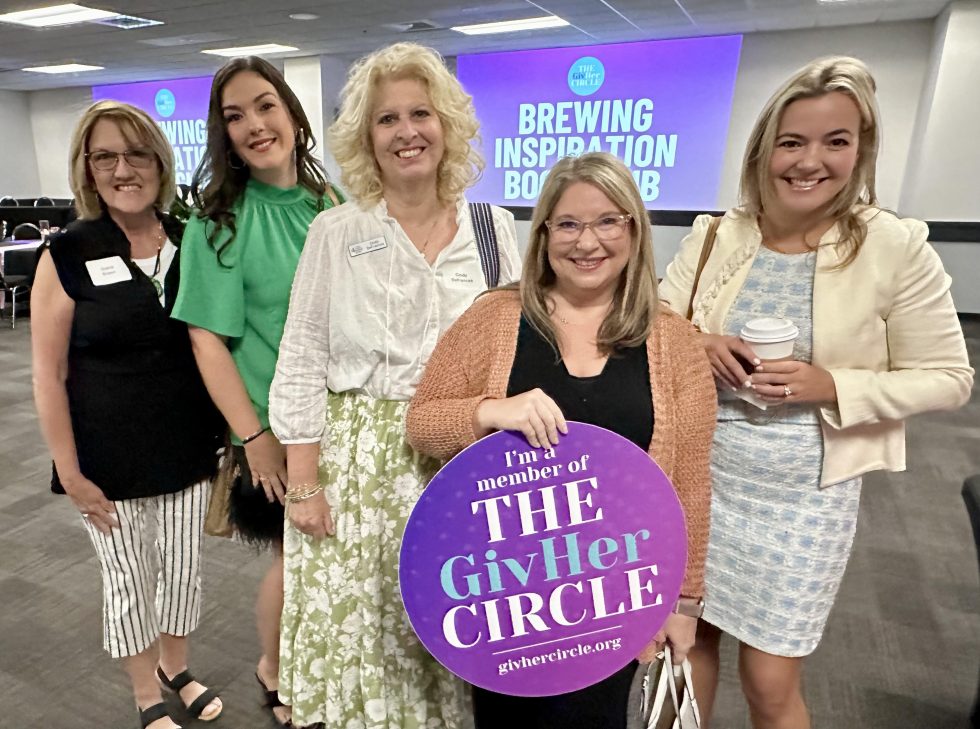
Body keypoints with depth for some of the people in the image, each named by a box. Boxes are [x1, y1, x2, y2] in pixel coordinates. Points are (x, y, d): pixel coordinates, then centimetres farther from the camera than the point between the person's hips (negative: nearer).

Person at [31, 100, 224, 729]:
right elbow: (49, 375, -7)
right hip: (110, 457, -2)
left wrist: (226, 433, 7)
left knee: (183, 566, 16)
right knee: (128, 579, 13)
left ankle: (176, 665, 44)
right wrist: (70, 474, -9)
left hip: (187, 445, 3)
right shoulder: (68, 255, -8)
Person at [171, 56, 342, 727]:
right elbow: (208, 339, -12)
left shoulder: (331, 201, 2)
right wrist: (254, 435, -16)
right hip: (278, 425, -4)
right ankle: (275, 675, 41)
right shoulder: (219, 221, -11)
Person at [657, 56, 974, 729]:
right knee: (688, 631, 19)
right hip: (700, 472, 3)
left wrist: (831, 387, -21)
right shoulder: (714, 235, -4)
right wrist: (699, 347, -19)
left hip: (804, 492, -2)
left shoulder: (898, 249, -11)